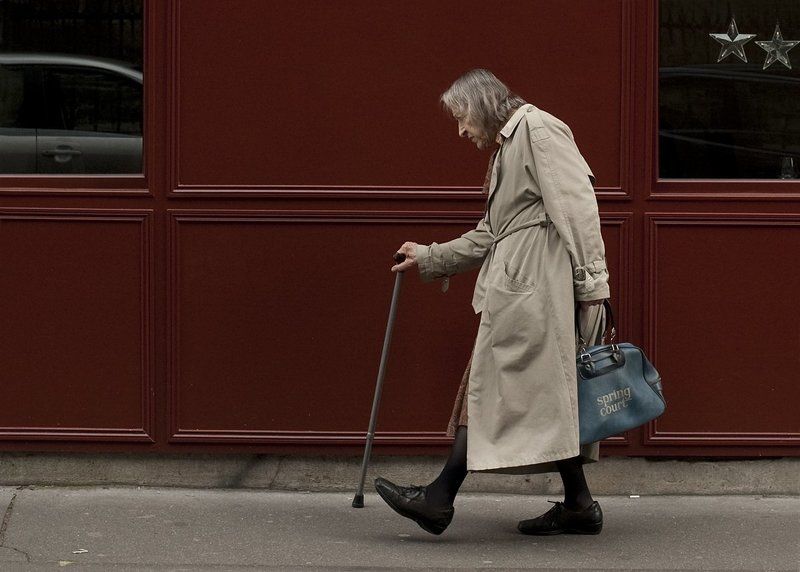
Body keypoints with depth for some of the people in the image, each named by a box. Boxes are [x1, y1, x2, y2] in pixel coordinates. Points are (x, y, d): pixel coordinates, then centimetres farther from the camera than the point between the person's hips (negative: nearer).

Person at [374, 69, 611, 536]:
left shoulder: (538, 129, -5)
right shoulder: (508, 147, 26)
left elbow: (577, 207, -15)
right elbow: (489, 238, 31)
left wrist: (592, 283, -21)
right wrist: (428, 258, 32)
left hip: (534, 284, -10)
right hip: (518, 283, 10)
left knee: (494, 385, -9)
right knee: (544, 394, 6)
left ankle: (441, 498, -9)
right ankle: (578, 503, 5)